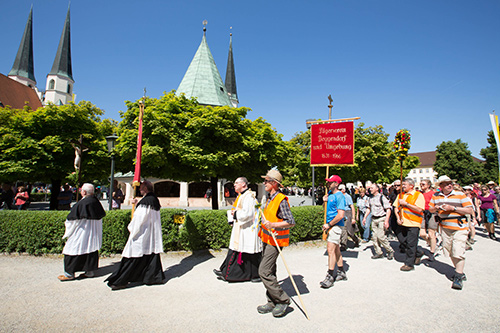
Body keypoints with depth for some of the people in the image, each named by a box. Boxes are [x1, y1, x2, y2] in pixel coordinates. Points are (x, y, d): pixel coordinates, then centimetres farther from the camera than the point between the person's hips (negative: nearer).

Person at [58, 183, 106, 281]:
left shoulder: (81, 203, -21)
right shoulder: (96, 202, 0)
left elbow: (73, 218, -13)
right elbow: (101, 215, 11)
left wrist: (67, 223, 9)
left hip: (82, 232, -7)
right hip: (94, 232, 7)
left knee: (73, 251, 6)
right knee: (91, 249, 13)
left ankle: (69, 273, 14)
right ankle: (90, 271, 20)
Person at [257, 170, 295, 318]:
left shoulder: (281, 200, -19)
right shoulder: (267, 198, 9)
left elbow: (291, 222, -22)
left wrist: (272, 225, -29)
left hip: (275, 240, -9)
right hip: (266, 239, 9)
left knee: (264, 271, -10)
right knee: (269, 271, 15)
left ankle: (283, 300, 7)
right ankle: (272, 302, 27)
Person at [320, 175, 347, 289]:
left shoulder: (339, 196, -16)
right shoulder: (330, 193, 10)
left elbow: (340, 215, -22)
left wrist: (329, 225, -16)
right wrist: (326, 200, 12)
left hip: (336, 226, -9)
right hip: (330, 225, 9)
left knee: (331, 250, -10)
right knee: (336, 249, 16)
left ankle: (330, 277, -4)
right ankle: (341, 273, 29)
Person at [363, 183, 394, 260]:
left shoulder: (382, 197, -10)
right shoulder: (370, 198, 10)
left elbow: (388, 210, -12)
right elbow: (368, 209, 20)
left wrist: (386, 221, -18)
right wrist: (365, 217, 11)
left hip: (381, 219, -7)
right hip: (374, 219, 7)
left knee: (381, 236, -12)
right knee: (374, 236, 5)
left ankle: (390, 251, 10)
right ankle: (379, 253, 17)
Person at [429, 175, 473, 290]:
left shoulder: (460, 195, -4)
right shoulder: (436, 196, 6)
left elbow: (470, 210, -8)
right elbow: (430, 209, 16)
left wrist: (453, 208, -17)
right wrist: (436, 208, -6)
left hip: (459, 228, -4)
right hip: (445, 228, 4)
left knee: (458, 252, -10)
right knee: (450, 252, 12)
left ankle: (458, 277, -2)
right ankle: (460, 272, 30)